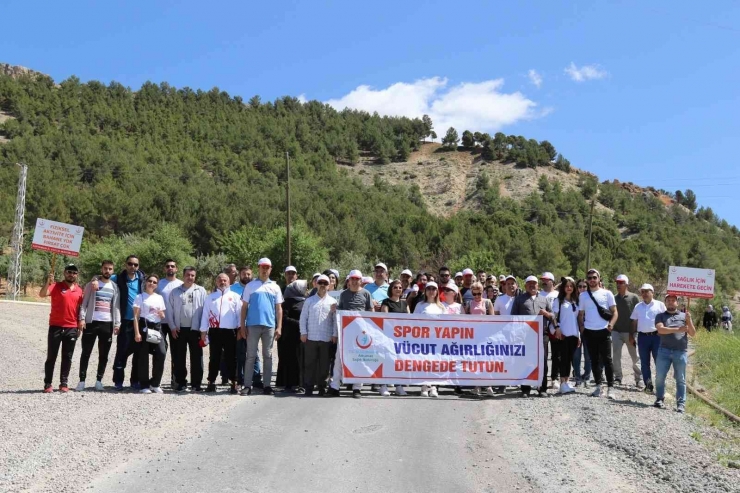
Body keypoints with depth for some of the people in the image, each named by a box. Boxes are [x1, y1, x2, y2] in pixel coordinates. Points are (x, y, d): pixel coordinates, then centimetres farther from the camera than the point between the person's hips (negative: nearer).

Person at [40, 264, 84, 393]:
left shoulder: (79, 290, 9)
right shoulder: (56, 286, -3)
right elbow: (42, 294, -20)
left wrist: (80, 325, 12)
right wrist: (48, 281, -34)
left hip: (72, 328, 3)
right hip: (56, 327, -3)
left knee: (67, 357, 6)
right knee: (51, 357, 2)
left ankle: (64, 383, 12)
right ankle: (47, 383, 7)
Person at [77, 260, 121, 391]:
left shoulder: (114, 287, 11)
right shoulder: (92, 284, 5)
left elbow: (116, 306, 9)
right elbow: (84, 303, 1)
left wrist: (117, 323, 1)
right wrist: (82, 318, -10)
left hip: (107, 324, 2)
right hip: (91, 322, -2)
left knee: (103, 355, 5)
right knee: (86, 353, 0)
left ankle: (99, 380, 13)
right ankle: (82, 380, 6)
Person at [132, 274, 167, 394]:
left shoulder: (159, 297, 16)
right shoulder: (140, 297, 3)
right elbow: (136, 316, -2)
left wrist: (161, 314, -4)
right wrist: (137, 333, -11)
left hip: (157, 327, 4)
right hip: (144, 327, -3)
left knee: (162, 353, -11)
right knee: (143, 356, -2)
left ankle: (155, 383, 4)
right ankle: (144, 385, 7)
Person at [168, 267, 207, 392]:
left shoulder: (201, 291, 4)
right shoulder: (175, 292, 7)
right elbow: (169, 310, 5)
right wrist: (172, 327, -2)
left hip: (195, 329, -1)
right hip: (179, 329, 1)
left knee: (196, 357, 2)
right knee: (179, 357, 6)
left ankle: (196, 383, 9)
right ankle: (181, 383, 15)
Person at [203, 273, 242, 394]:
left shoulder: (235, 296, 7)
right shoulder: (210, 297, 13)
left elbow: (240, 313, 4)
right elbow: (205, 314, 9)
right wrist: (203, 330, 4)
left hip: (230, 331, -2)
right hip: (215, 331, 2)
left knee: (231, 357, 2)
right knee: (214, 357, 7)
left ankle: (233, 383, 6)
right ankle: (211, 382, 12)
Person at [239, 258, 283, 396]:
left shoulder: (275, 287, 11)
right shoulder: (250, 286, 6)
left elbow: (279, 309, 10)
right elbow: (244, 307, 5)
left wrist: (279, 327, 2)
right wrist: (242, 326, -2)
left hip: (270, 326, 2)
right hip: (253, 325, -2)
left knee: (268, 356, 6)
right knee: (251, 356, 0)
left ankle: (267, 385, 11)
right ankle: (247, 385, 2)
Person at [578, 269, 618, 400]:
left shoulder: (607, 293, 4)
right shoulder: (583, 295, 10)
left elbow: (614, 312, 3)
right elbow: (581, 314, 14)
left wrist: (611, 324, -14)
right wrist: (581, 329, 1)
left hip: (604, 331, -2)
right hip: (589, 332, 3)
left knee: (607, 359, -5)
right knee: (594, 360, 9)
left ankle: (610, 388, -2)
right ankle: (598, 386, 17)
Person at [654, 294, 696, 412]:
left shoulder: (684, 316, 14)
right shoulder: (661, 316, 11)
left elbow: (693, 334, 8)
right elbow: (660, 329, -8)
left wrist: (689, 320, -7)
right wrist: (677, 329, -14)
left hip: (681, 352, 0)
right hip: (664, 351, 0)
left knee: (680, 379, 1)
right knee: (660, 376, 0)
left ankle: (681, 404, 4)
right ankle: (659, 399, 14)